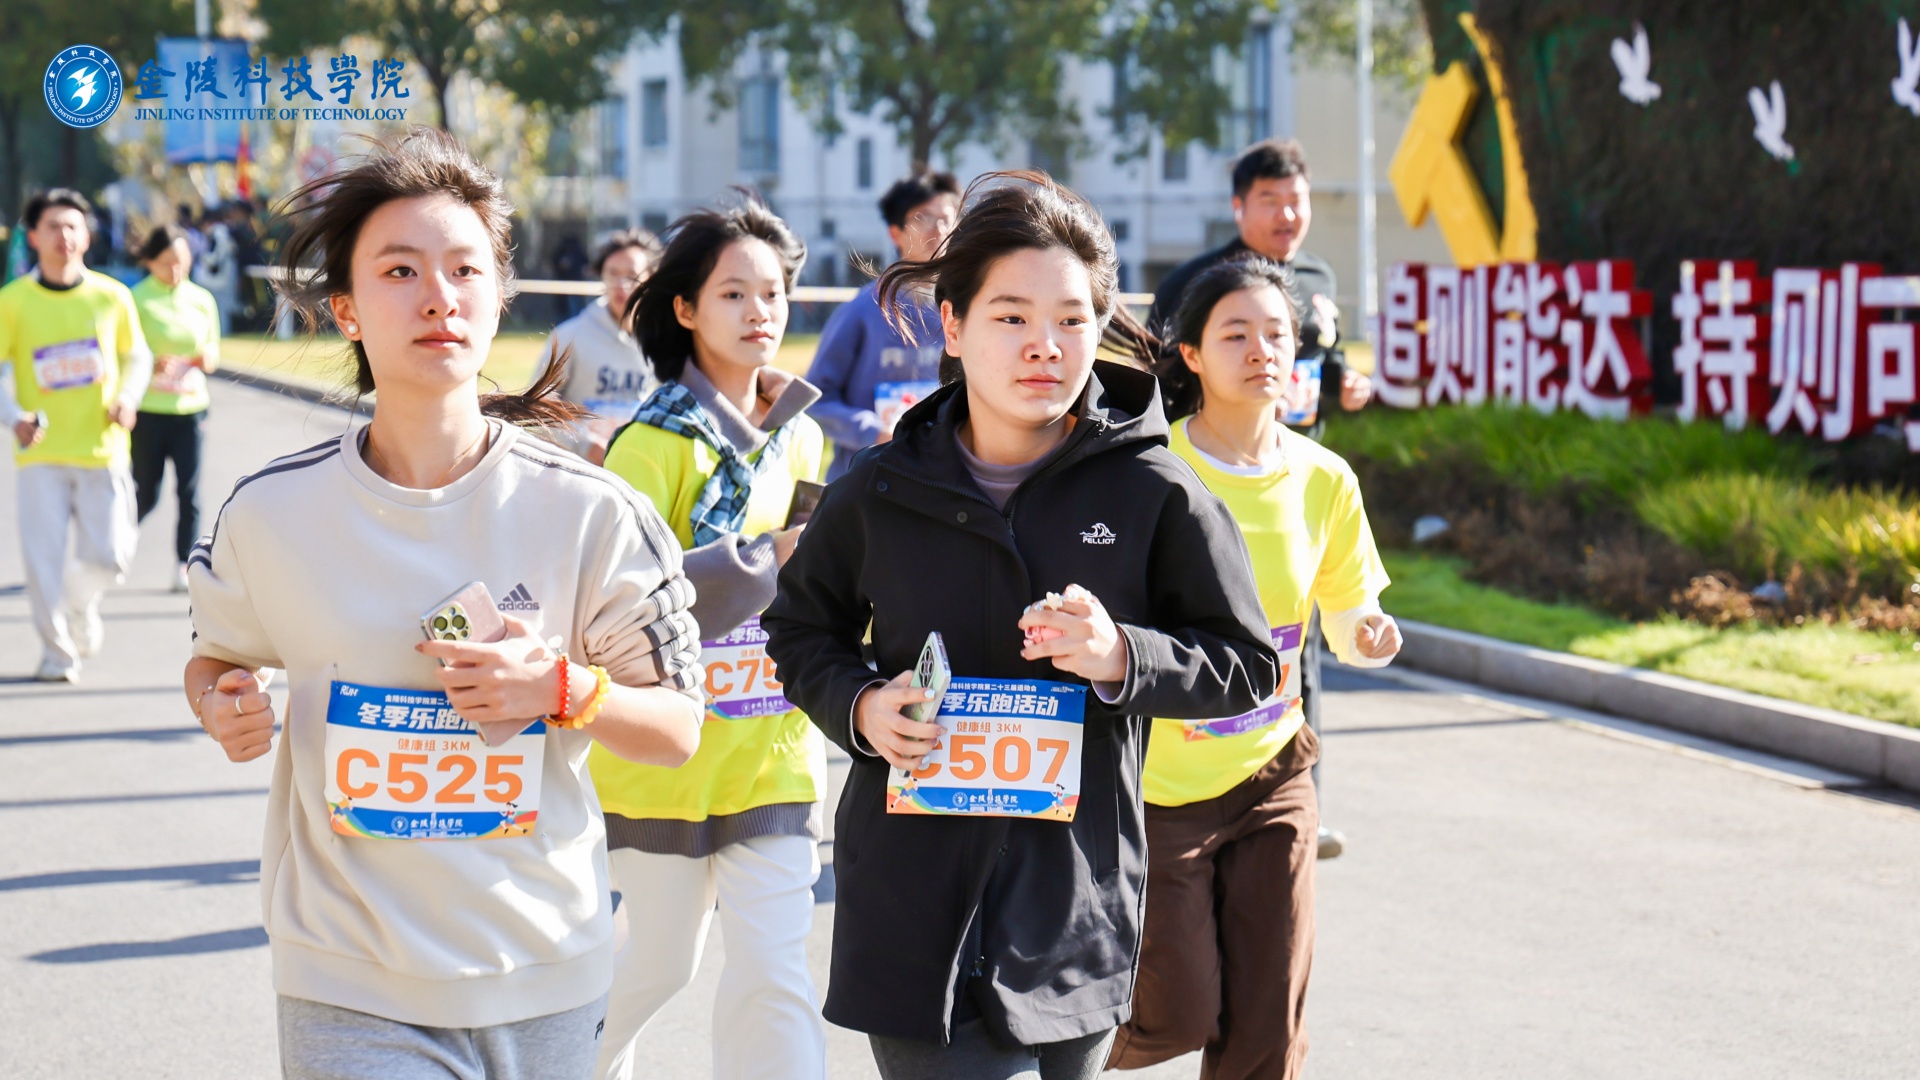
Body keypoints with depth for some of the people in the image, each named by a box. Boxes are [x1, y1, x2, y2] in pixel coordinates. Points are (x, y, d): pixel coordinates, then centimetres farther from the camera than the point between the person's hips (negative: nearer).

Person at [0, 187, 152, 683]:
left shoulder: (112, 296, 3)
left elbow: (137, 356, 15)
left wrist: (128, 397, -4)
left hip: (102, 449, 1)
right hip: (41, 455, -1)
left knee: (108, 557, -3)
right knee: (44, 557, -5)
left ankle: (81, 602, 32)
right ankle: (56, 652, 11)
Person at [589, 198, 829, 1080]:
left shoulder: (800, 436, 8)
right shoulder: (655, 443, -11)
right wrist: (766, 555, -25)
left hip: (775, 747, 4)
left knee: (775, 969, -3)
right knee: (656, 964, 10)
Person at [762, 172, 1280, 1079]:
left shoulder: (1154, 495, -3)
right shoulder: (880, 492, 2)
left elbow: (1247, 665, 3)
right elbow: (799, 631, 17)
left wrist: (1123, 658, -15)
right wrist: (858, 706, -4)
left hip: (1076, 911, 0)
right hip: (911, 902, 1)